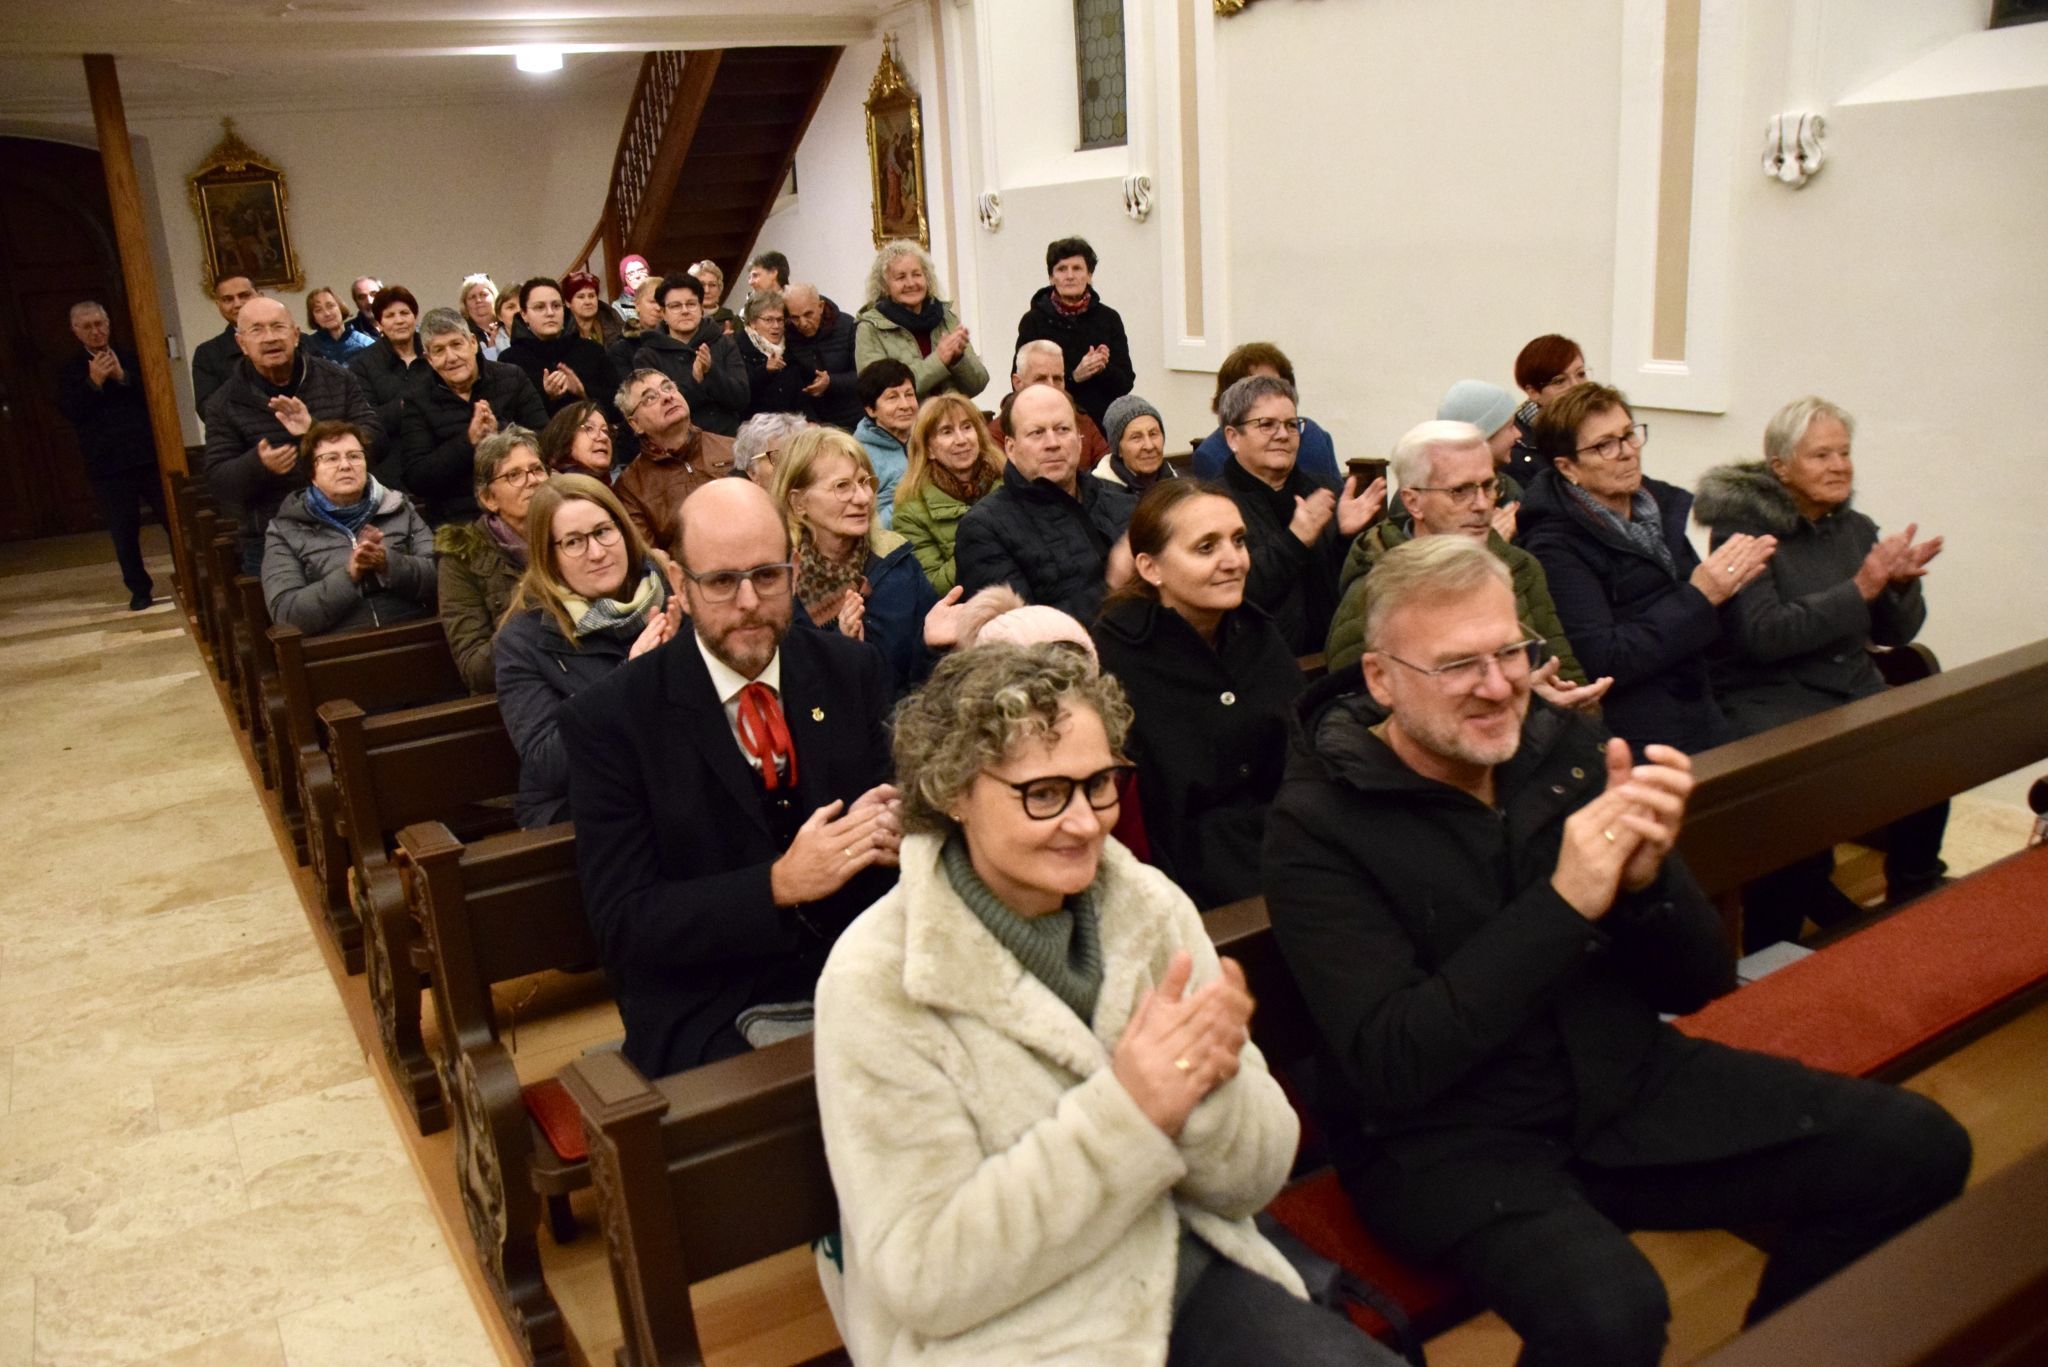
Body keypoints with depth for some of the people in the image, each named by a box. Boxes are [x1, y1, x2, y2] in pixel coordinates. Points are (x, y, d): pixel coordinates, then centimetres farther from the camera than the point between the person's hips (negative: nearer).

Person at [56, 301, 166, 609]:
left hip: (148, 454, 0)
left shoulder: (131, 357, 9)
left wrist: (123, 376, -15)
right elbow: (68, 411, -3)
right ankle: (139, 589, 13)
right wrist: (93, 382, -15)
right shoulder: (69, 369, 8)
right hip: (106, 464, 0)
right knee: (123, 530, 3)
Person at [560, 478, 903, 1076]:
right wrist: (779, 885, -23)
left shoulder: (853, 670, 5)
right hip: (714, 1023, -4)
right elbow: (623, 925, -8)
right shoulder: (608, 719, -6)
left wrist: (894, 827, -16)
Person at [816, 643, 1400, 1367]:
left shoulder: (1153, 908, -1)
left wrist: (1208, 1085, -21)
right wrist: (1125, 1113, -25)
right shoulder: (878, 981, -14)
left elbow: (1254, 1180, 1)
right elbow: (924, 1277, -16)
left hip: (1190, 1271, 4)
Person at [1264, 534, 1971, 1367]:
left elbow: (1693, 986, 4)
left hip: (1628, 1081, 6)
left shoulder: (1566, 750, -2)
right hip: (1444, 1136, -5)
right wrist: (1563, 904, -27)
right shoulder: (1317, 827, -15)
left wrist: (1649, 878, -19)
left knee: (1916, 1148, -3)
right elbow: (1394, 1063, -23)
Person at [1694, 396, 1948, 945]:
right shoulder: (1742, 526, -6)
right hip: (1768, 699, -6)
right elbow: (1763, 635, -18)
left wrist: (1901, 581, -9)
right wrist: (1859, 589, -20)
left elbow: (1895, 633, 11)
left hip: (1856, 691, 6)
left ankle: (1913, 906, 3)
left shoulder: (1856, 528, 13)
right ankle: (1771, 956, -14)